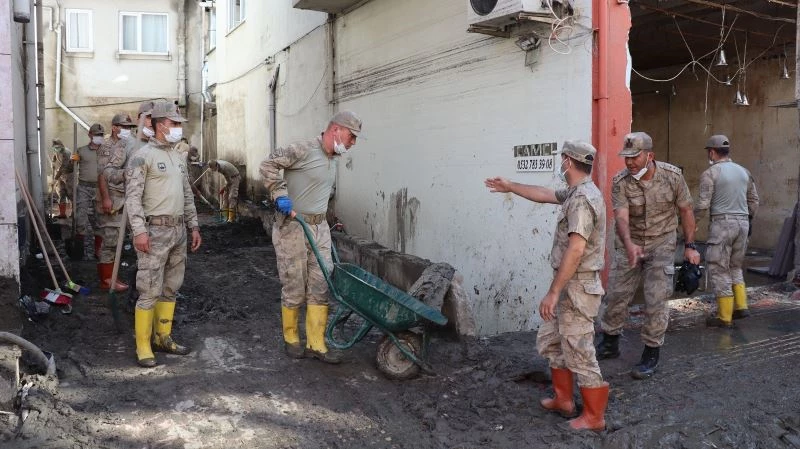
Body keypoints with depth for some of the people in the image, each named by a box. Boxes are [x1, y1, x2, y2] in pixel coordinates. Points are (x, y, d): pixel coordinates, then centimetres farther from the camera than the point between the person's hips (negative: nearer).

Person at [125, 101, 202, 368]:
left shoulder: (177, 158, 17)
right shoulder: (143, 156, -7)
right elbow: (132, 196, -14)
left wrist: (194, 226, 16)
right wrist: (139, 230, -21)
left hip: (178, 231, 8)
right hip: (155, 231, -8)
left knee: (171, 289, 13)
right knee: (150, 292, -5)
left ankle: (163, 337, 24)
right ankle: (143, 346, 5)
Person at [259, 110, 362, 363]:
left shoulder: (332, 160, 13)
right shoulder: (304, 150, -13)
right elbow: (268, 165, -16)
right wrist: (280, 195, -21)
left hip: (320, 228, 7)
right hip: (292, 228, -7)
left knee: (320, 287, 4)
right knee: (295, 288, 2)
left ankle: (316, 344, 12)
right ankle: (291, 339, 21)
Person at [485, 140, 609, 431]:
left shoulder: (582, 198, -22)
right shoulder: (576, 193, 11)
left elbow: (575, 250, -28)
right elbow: (544, 195, 28)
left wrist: (553, 292, -26)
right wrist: (510, 187, 34)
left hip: (578, 287, -10)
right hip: (569, 286, 10)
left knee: (579, 352, -1)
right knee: (550, 341, 19)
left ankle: (594, 416, 13)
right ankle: (563, 400, 31)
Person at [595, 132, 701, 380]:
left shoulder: (672, 176, -13)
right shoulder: (620, 182, -15)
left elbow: (685, 210, -1)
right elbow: (622, 218, -26)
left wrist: (690, 246, 0)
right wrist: (629, 245, -44)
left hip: (661, 245, -1)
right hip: (629, 245, 2)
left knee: (656, 301, -5)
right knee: (616, 295, 7)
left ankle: (651, 355, 11)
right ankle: (609, 344, 28)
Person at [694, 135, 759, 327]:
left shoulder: (710, 173, -8)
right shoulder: (743, 171, 11)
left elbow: (703, 205, -13)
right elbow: (754, 201, 15)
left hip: (722, 223, -6)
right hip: (742, 223, 6)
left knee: (719, 270, 1)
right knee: (735, 267, 21)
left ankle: (724, 317, 4)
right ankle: (741, 306, 14)